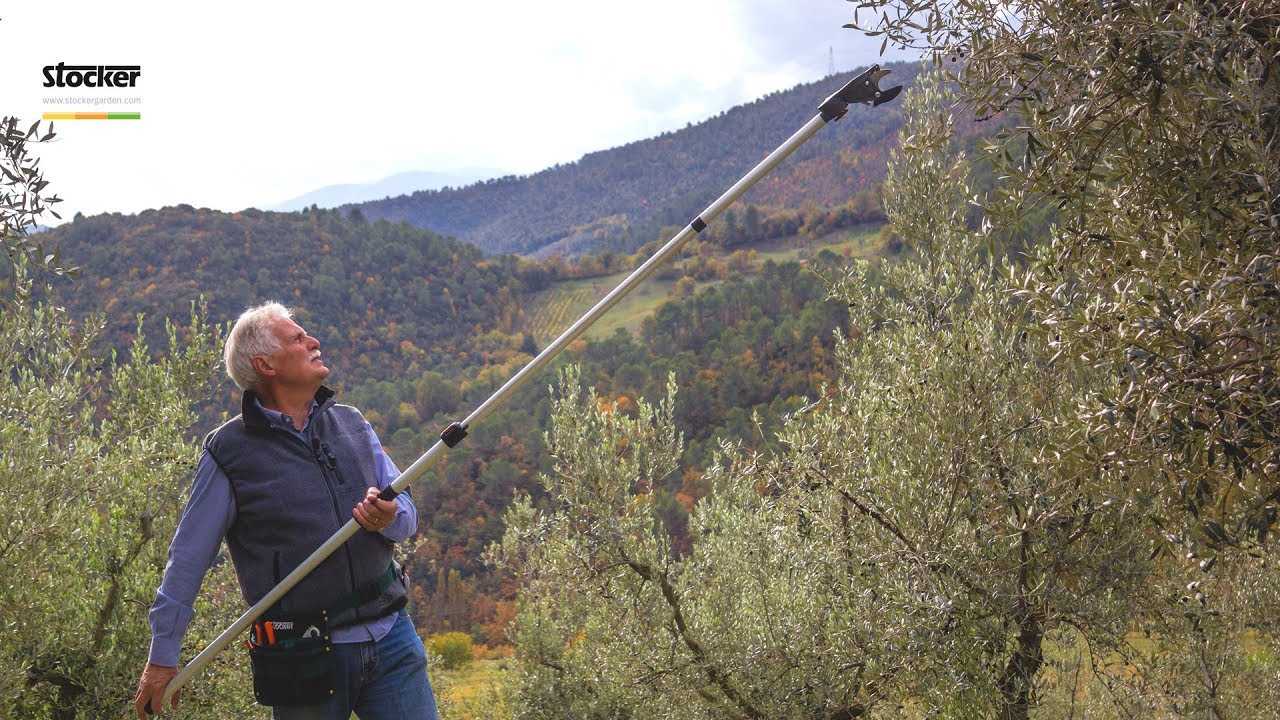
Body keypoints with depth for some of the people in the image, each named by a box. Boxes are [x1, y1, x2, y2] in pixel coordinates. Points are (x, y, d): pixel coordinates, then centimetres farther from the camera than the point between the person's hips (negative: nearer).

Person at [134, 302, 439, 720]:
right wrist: (162, 658, 1)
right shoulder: (229, 452, -3)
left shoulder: (351, 423, 10)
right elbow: (187, 559, 0)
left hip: (392, 639, 4)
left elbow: (408, 512, 12)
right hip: (304, 657, -4)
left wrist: (390, 517, -12)